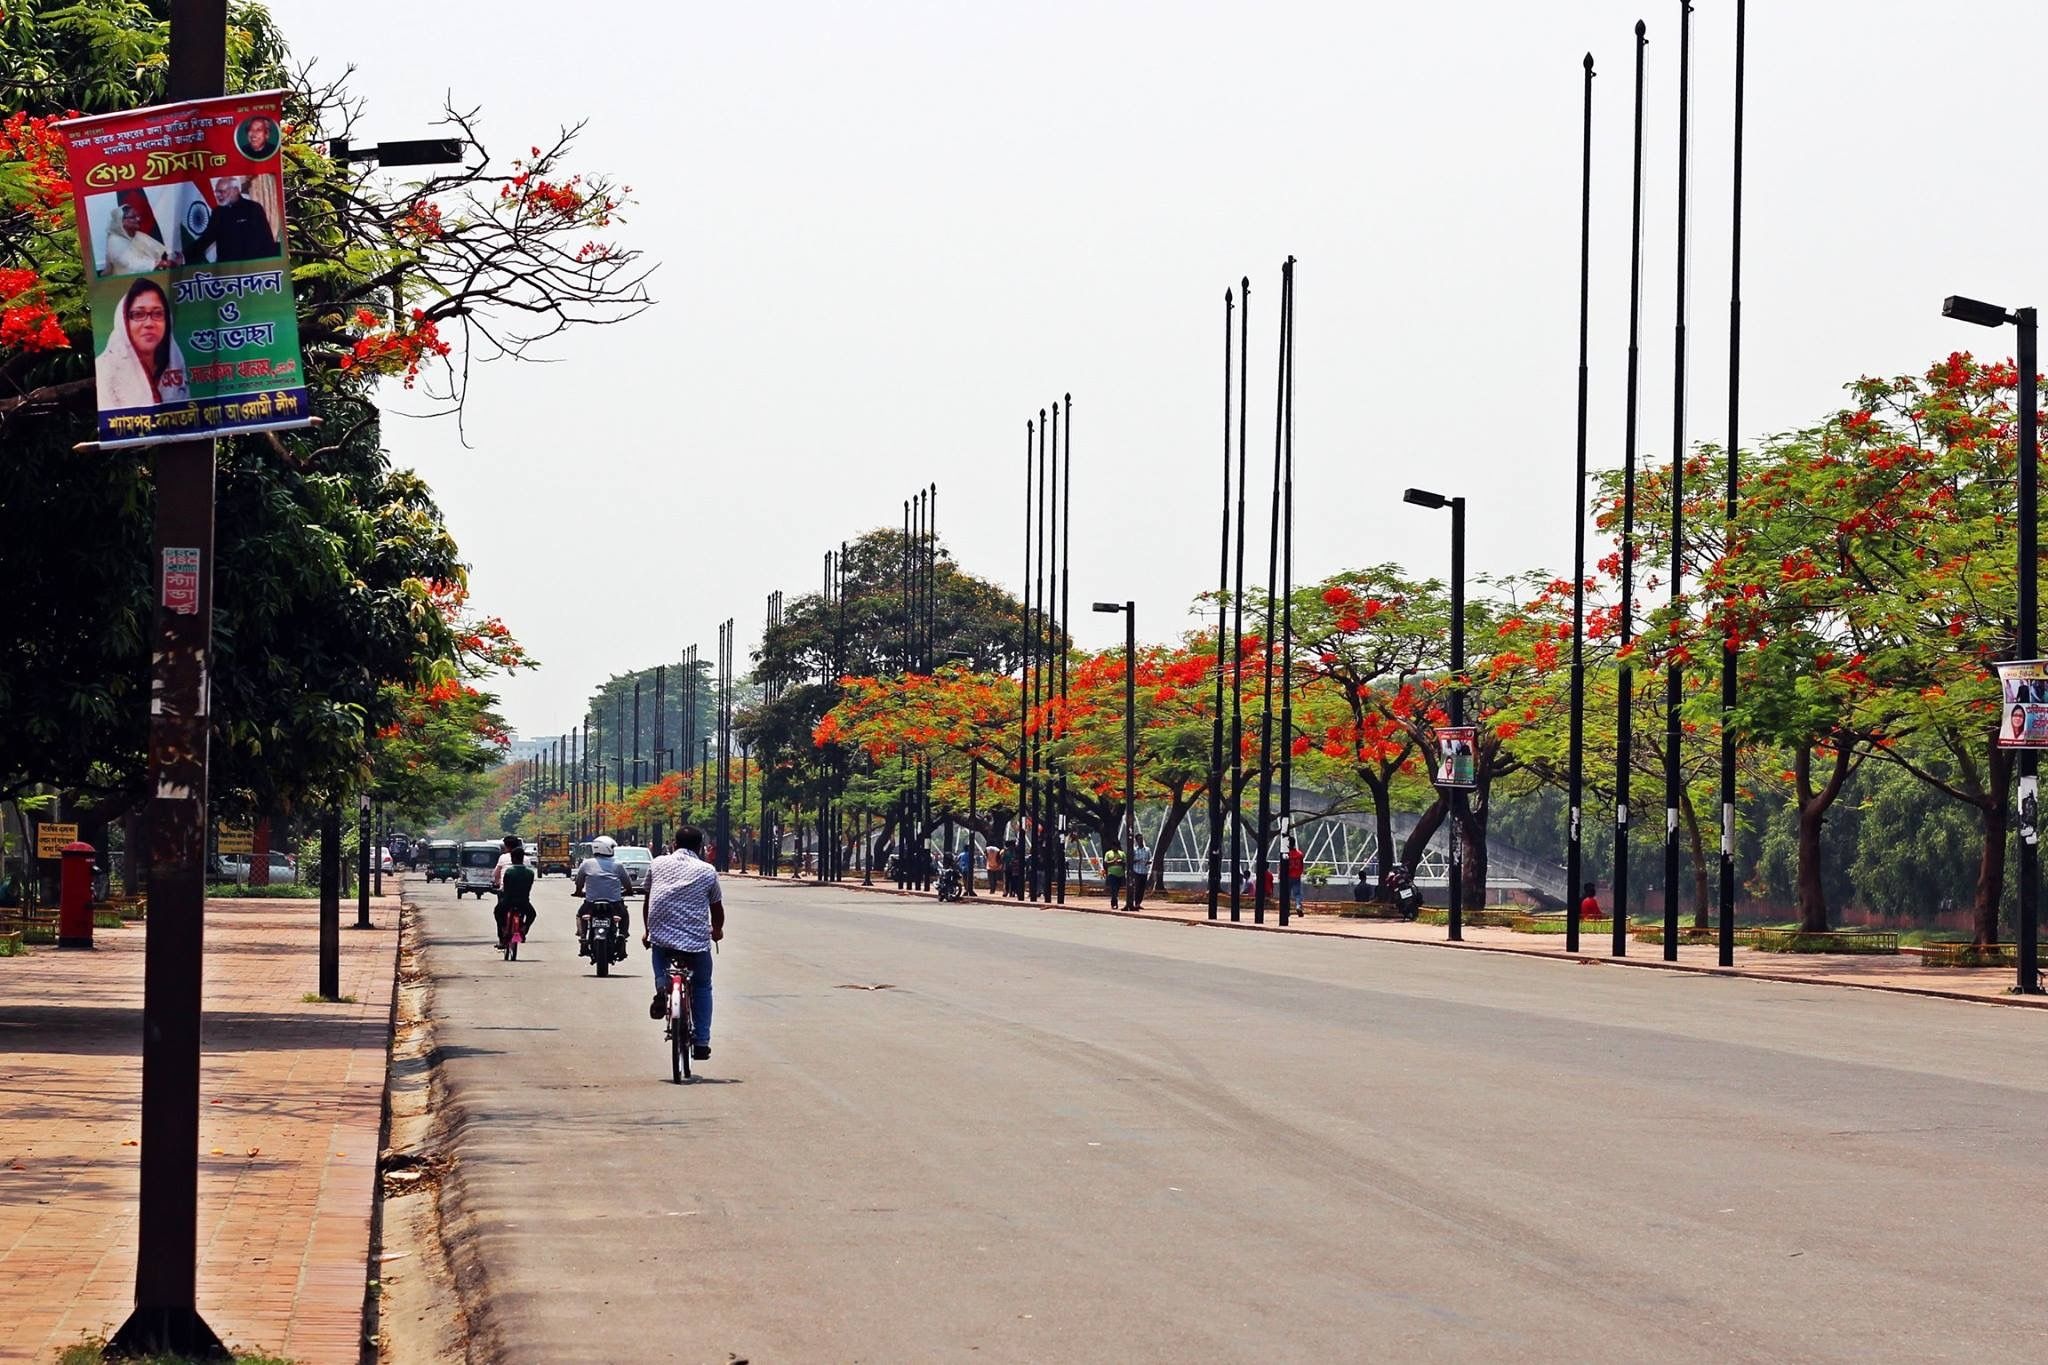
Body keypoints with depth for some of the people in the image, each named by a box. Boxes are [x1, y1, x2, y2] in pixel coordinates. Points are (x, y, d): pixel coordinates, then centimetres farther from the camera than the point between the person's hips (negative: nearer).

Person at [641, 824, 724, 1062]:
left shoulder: (658, 864, 8)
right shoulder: (707, 871, 4)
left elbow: (647, 901, 17)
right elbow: (717, 909, 12)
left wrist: (647, 932, 31)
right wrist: (717, 931, 33)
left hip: (661, 935, 1)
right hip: (697, 941, -1)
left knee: (660, 956, 33)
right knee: (702, 988, 17)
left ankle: (661, 987, 1)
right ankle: (701, 1043, 11)